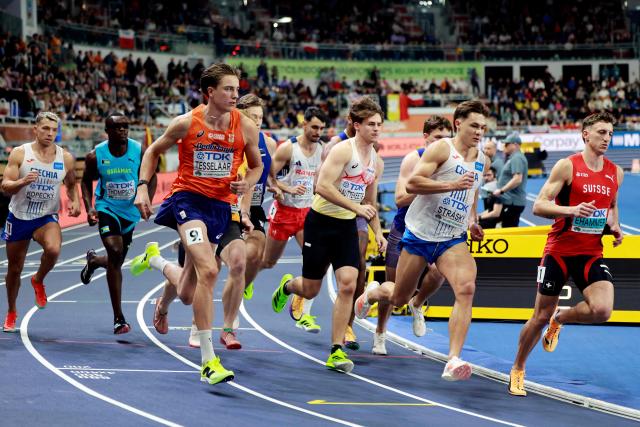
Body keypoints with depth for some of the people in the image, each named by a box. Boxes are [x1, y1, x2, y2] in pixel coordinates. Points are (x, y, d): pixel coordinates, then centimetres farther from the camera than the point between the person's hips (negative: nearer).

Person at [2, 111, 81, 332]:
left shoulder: (66, 158, -3)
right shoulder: (19, 153, -9)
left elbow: (71, 184, 14)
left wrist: (75, 201, -6)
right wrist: (23, 181, -32)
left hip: (47, 218, 0)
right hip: (19, 216, 0)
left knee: (53, 249, -32)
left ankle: (38, 281, 0)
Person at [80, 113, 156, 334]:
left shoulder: (140, 152, -12)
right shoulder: (95, 156, -12)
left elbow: (151, 177, 3)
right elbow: (86, 181, 4)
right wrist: (89, 208, -9)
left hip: (130, 211, 3)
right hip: (106, 209, -3)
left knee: (116, 261, 11)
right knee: (115, 251, -24)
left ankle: (93, 260, 53)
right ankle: (118, 318, -16)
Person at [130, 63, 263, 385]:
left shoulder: (245, 127, -1)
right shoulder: (186, 123, -7)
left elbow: (256, 166, 14)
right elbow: (153, 151, 9)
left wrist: (247, 183, -7)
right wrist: (143, 187, -3)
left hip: (220, 205, 4)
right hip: (187, 197, -4)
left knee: (187, 293, 11)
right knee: (208, 270, -27)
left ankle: (156, 267, 52)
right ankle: (208, 360, -23)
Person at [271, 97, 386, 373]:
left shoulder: (375, 161, 10)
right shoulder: (343, 150, -15)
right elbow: (323, 186, -25)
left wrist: (378, 233, 11)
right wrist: (356, 207, -26)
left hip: (347, 226, 6)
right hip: (321, 222, -6)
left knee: (348, 285, -12)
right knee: (310, 290, 4)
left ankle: (337, 351, -7)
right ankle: (287, 286, 43)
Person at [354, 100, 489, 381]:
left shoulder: (482, 160, 10)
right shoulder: (441, 149, -11)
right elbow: (412, 184, -20)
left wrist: (472, 221, 15)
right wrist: (452, 185, -28)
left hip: (453, 239, 4)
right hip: (420, 234, -4)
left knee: (466, 289, -23)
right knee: (399, 298, 10)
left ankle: (453, 361, -27)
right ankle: (373, 292, 48)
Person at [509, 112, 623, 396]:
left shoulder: (615, 173, 7)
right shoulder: (567, 166, -8)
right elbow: (539, 205, -12)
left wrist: (615, 227, 6)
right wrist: (572, 210, -27)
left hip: (592, 254, 4)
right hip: (559, 251, -3)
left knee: (602, 310, -20)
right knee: (541, 316, 3)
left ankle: (560, 319, 14)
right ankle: (517, 370, 26)